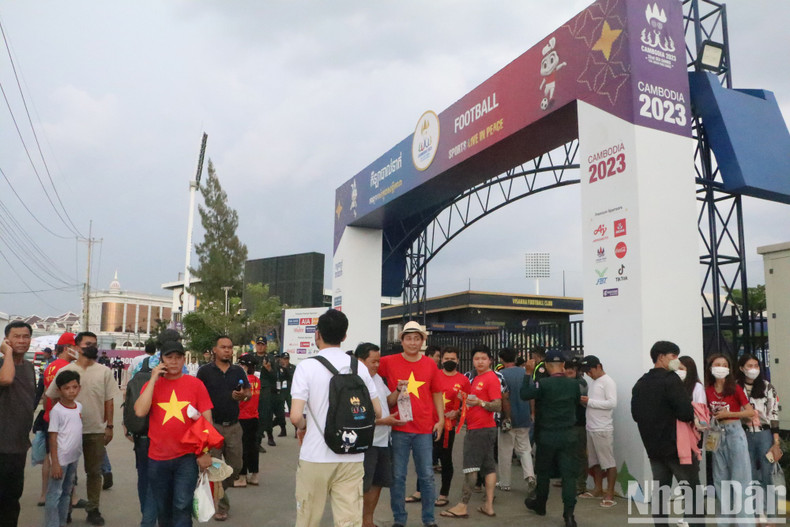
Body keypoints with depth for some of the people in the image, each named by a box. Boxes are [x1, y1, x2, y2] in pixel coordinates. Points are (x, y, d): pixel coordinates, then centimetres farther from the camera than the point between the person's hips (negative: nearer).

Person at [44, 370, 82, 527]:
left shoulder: (79, 406, 4)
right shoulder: (56, 410, -14)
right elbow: (53, 438, -14)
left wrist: (78, 452, 13)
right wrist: (55, 463, -16)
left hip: (74, 458, 7)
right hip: (61, 459, -7)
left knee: (67, 493, 17)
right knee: (54, 495, -2)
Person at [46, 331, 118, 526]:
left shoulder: (104, 372, 1)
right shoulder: (66, 370, -2)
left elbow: (109, 401, 4)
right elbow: (54, 398, 5)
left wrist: (109, 426, 1)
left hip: (96, 431, 1)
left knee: (94, 472, 8)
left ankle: (93, 510, 19)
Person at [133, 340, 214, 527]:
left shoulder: (195, 384, -2)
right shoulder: (152, 384, 3)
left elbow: (206, 419, -1)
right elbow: (140, 411, -14)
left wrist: (206, 453, -5)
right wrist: (154, 379, -12)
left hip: (188, 457, -2)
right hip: (157, 459, 2)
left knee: (182, 506, -8)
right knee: (163, 509, 16)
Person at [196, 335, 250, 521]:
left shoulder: (238, 371, 6)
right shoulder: (205, 371, -3)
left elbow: (249, 392, 8)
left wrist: (243, 395, -15)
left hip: (233, 426, 3)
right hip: (212, 426, -3)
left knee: (235, 466, 9)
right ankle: (221, 506, 19)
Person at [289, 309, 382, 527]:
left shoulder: (307, 367, -9)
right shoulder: (360, 367, 2)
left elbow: (296, 416, -16)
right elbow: (377, 413, 5)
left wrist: (302, 427, 5)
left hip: (315, 456, -2)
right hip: (352, 458, 3)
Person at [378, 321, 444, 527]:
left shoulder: (430, 364, 5)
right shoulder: (389, 362, -1)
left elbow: (437, 394, 11)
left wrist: (440, 419, 3)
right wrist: (397, 390, -7)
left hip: (424, 428, 1)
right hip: (399, 428, -1)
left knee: (427, 476, 8)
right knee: (398, 476, 6)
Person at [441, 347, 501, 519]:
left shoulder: (492, 378, -12)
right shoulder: (476, 378, 16)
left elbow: (498, 406, -17)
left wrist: (480, 402, -29)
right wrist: (466, 399, 9)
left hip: (481, 429, -9)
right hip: (474, 427, 9)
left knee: (470, 466, -6)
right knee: (488, 466, 9)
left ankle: (463, 506, -2)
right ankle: (489, 506, 12)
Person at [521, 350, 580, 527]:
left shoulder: (543, 384, -16)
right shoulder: (573, 383, -3)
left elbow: (524, 394, -16)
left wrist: (528, 373, -10)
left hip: (546, 436, -2)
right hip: (567, 436, 2)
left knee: (543, 472, 15)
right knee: (568, 474, 2)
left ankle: (540, 505, 34)